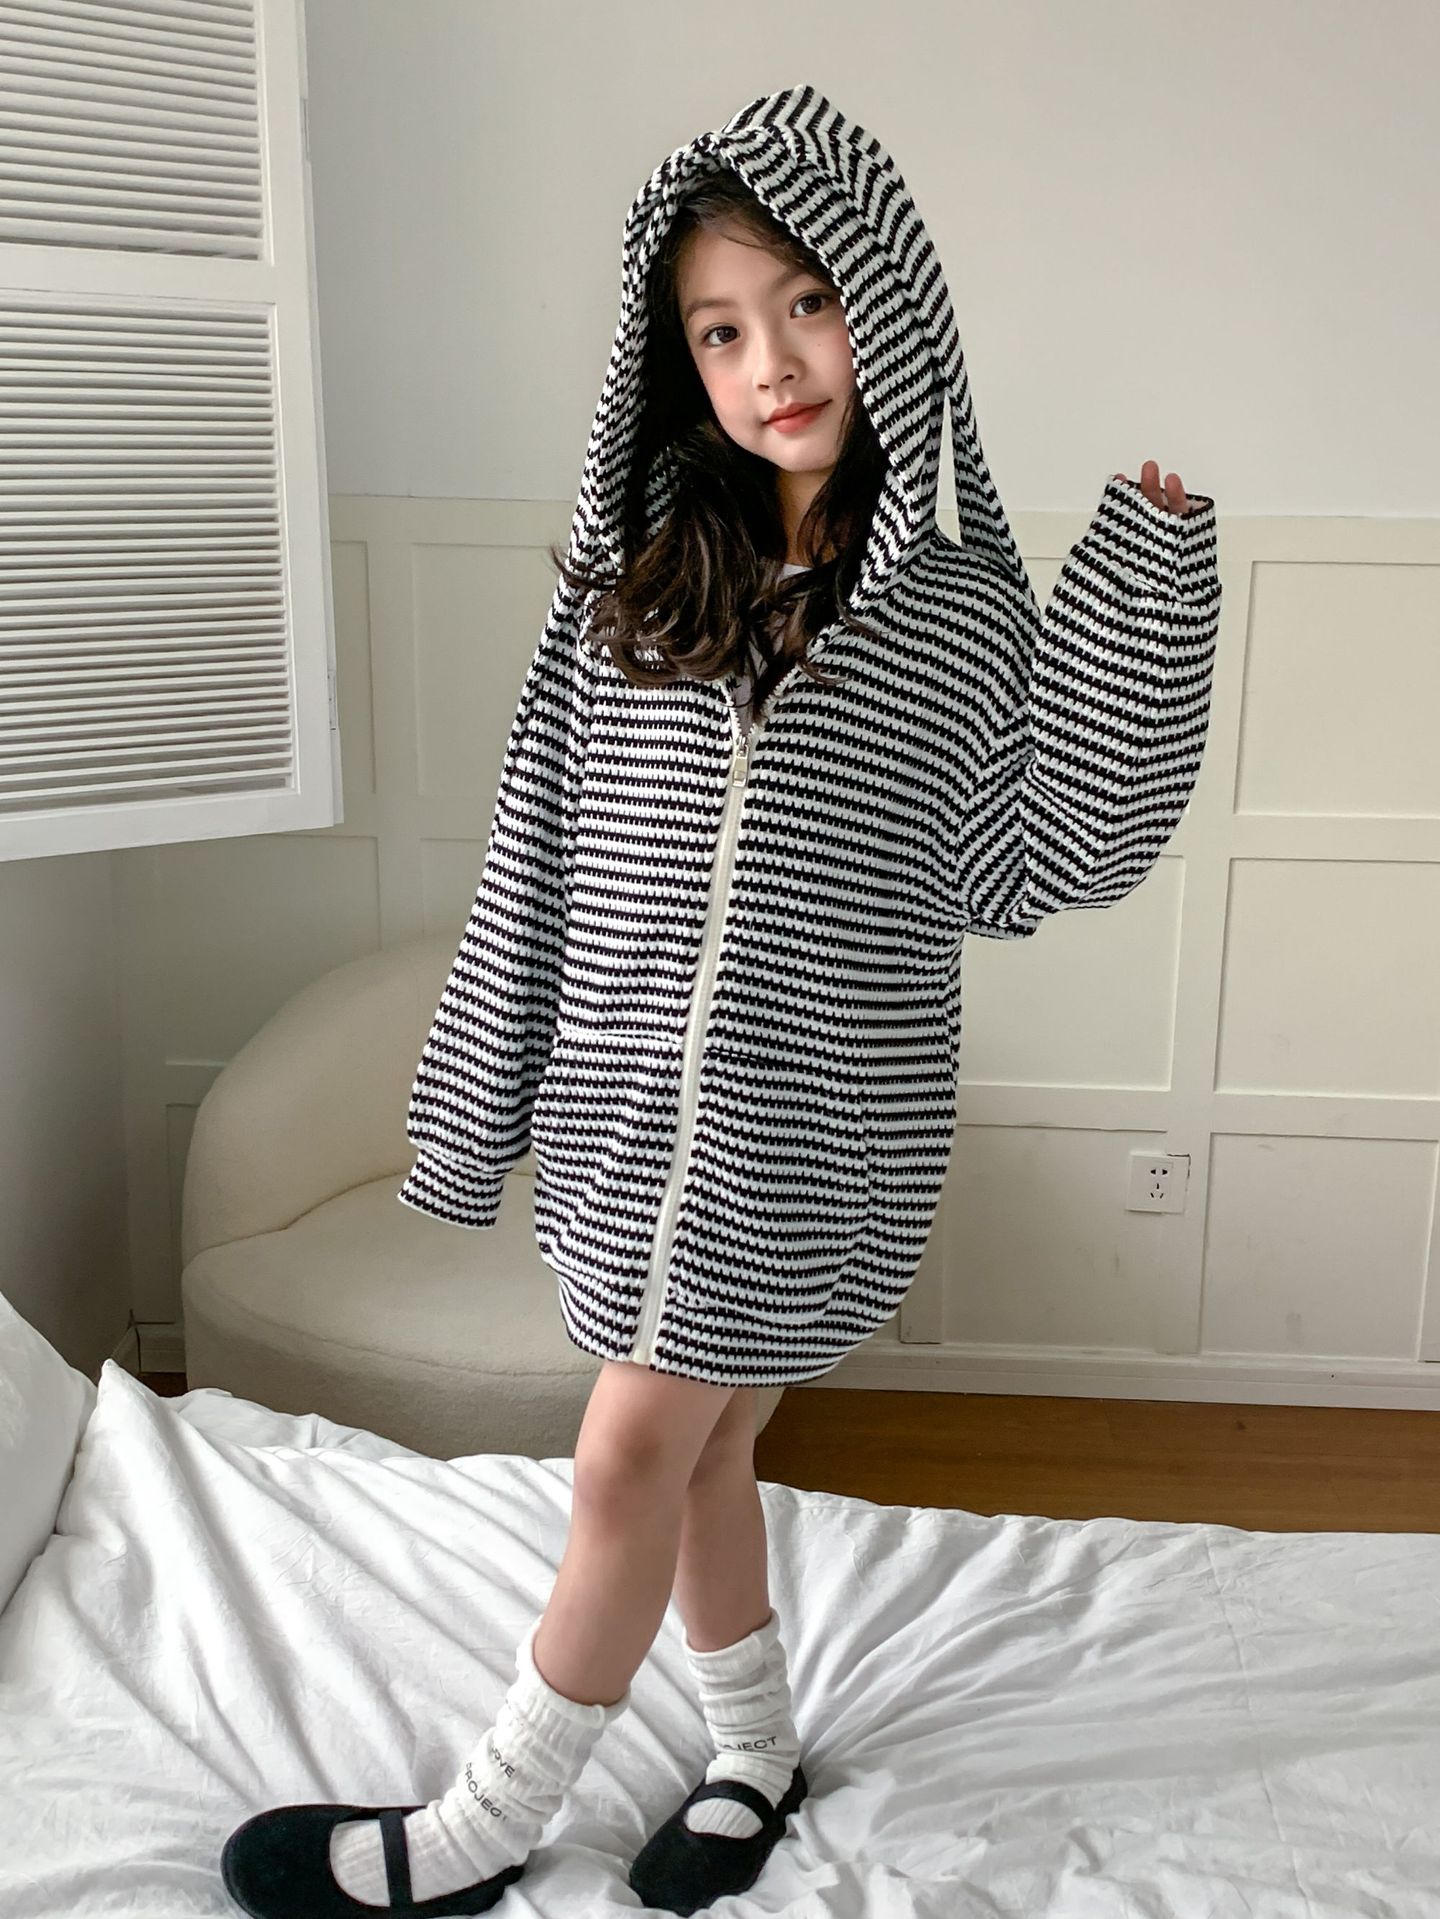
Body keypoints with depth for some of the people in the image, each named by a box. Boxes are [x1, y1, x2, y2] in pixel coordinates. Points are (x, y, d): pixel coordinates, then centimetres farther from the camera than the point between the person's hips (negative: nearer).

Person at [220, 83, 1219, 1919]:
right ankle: (757, 1749, 41)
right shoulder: (634, 576, 3)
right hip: (635, 1093, 4)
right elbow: (538, 852, 5)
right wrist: (479, 1097, 7)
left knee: (633, 1454, 3)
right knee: (698, 1441, 16)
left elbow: (1040, 863, -7)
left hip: (806, 1118, -3)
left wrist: (1148, 556, -13)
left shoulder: (966, 607, -4)